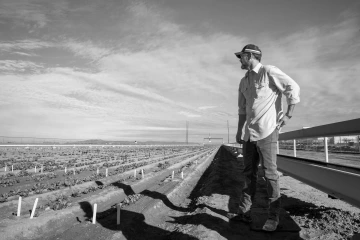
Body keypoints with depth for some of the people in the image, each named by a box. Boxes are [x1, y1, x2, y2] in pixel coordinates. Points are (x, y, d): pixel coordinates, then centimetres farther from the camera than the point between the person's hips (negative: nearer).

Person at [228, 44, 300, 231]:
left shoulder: (269, 72, -5)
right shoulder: (244, 81, 16)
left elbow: (293, 88, -7)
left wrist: (288, 115, -8)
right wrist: (239, 130, 15)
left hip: (266, 131, -7)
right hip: (249, 133, 7)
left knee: (270, 173, -2)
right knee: (249, 173, 9)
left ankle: (273, 217, 10)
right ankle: (244, 212, 17)